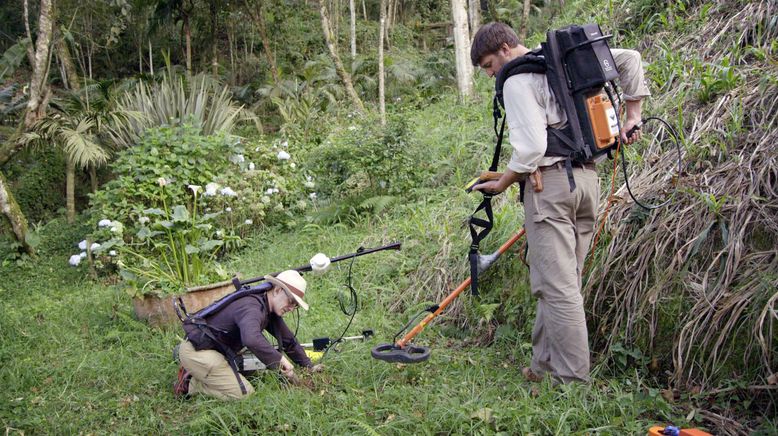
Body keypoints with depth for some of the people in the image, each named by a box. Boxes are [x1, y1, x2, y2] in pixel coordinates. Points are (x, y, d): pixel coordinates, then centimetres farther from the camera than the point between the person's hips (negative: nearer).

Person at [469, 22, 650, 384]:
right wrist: (632, 115, 21)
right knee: (562, 281, 13)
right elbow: (629, 58, 20)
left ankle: (572, 379, 0)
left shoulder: (517, 81, -8)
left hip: (549, 181, -9)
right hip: (588, 179, 9)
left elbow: (531, 147, -17)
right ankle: (545, 365, 22)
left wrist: (502, 183, -3)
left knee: (557, 286, -5)